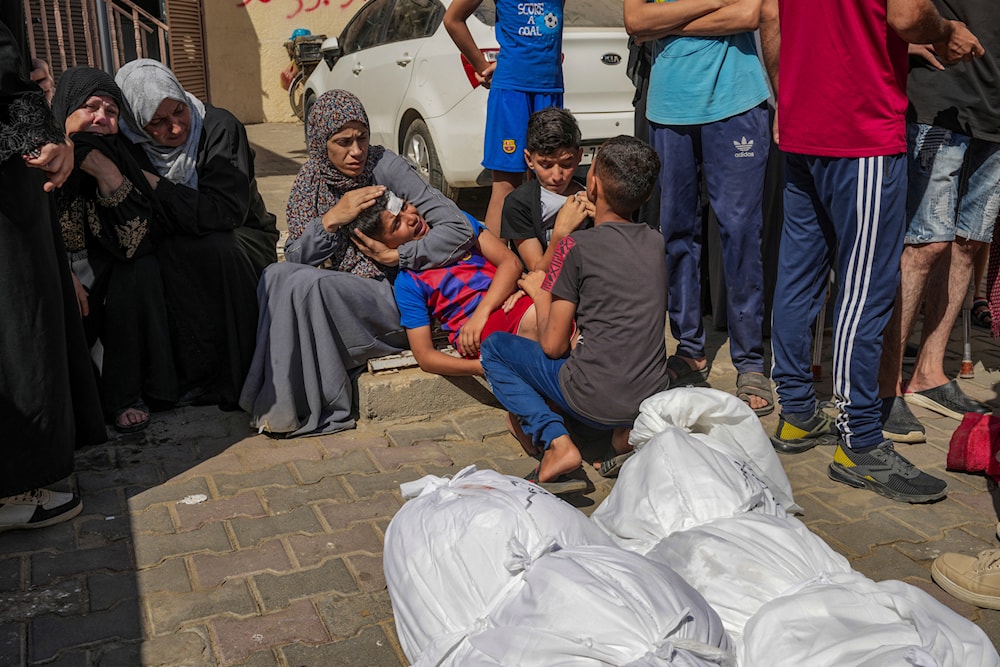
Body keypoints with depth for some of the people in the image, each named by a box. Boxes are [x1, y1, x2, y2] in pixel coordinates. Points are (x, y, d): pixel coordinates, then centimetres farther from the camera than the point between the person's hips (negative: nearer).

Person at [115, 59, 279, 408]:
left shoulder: (220, 127, -16)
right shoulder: (131, 145, -5)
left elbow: (228, 211, -25)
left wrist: (157, 186, -23)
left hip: (241, 241, -3)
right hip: (173, 254, 3)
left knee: (220, 249, -36)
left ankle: (234, 377, -22)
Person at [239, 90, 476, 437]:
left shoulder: (385, 166, -10)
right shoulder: (310, 179, 4)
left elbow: (459, 230, -16)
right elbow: (295, 260, -3)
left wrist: (395, 256, -17)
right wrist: (331, 219, -18)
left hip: (394, 303, -5)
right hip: (342, 294, 5)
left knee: (305, 283, -28)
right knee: (276, 275, -21)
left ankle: (307, 408, -17)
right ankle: (275, 399, -15)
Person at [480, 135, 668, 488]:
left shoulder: (577, 246, -12)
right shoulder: (659, 244, 5)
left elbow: (553, 346, -9)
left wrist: (540, 295, 10)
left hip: (595, 402, -6)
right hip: (655, 396, 6)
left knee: (494, 347, 14)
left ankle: (556, 442, -5)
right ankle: (626, 431, 12)